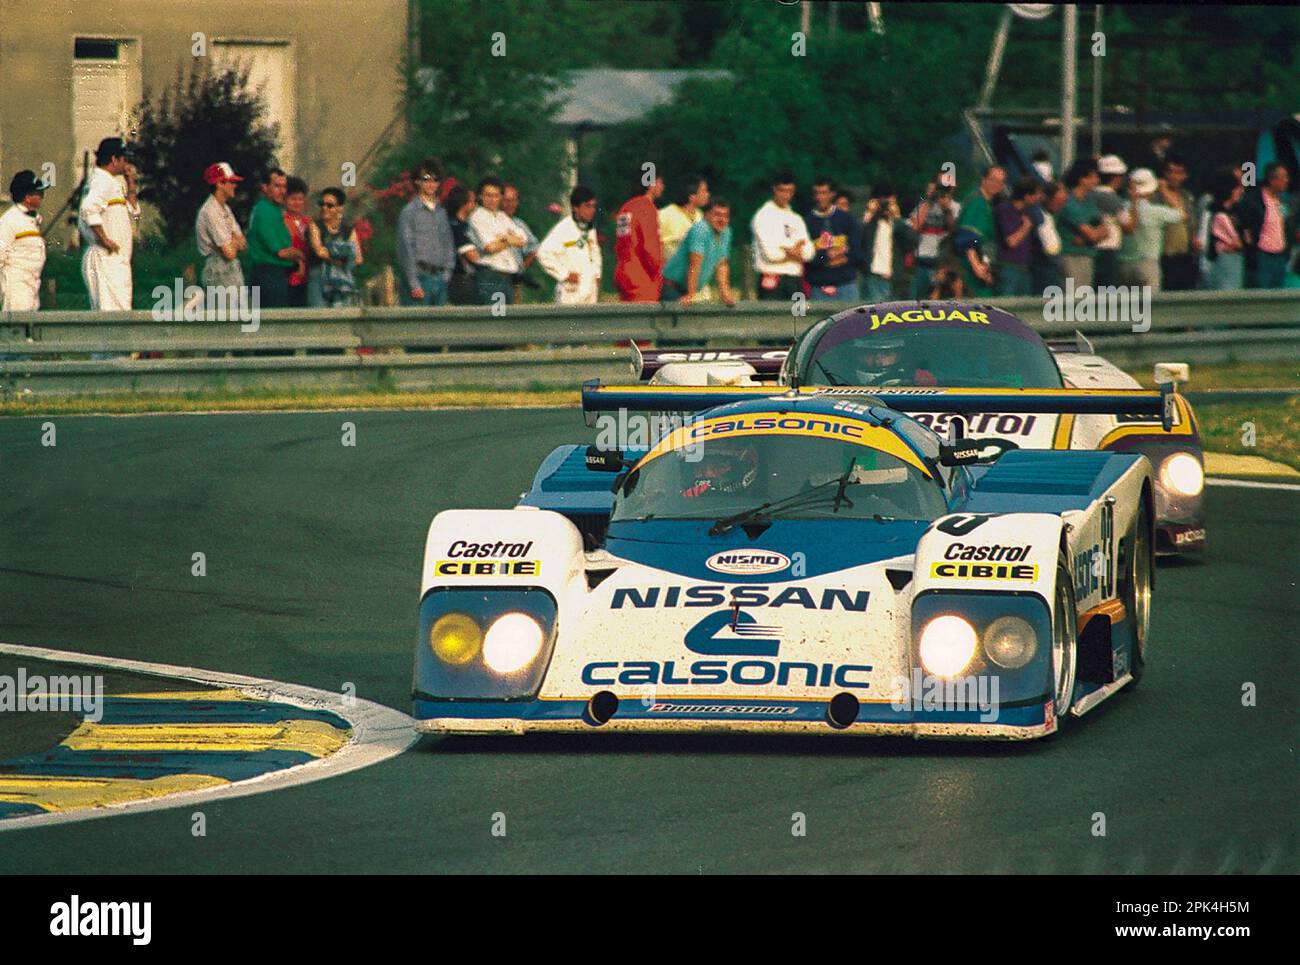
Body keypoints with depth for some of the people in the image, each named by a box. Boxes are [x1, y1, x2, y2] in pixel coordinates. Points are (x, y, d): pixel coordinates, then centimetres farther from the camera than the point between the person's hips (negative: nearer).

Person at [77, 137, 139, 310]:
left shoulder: (114, 182, 21)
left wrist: (130, 183, 17)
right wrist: (104, 240, -23)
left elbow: (133, 211, 27)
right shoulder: (102, 181, -11)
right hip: (106, 257, -10)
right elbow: (89, 208, -28)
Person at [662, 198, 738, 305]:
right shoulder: (700, 230, -20)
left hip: (699, 288, 8)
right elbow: (695, 264, -24)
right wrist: (691, 295, -28)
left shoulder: (726, 233, 6)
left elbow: (722, 265, 11)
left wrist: (725, 292, 4)